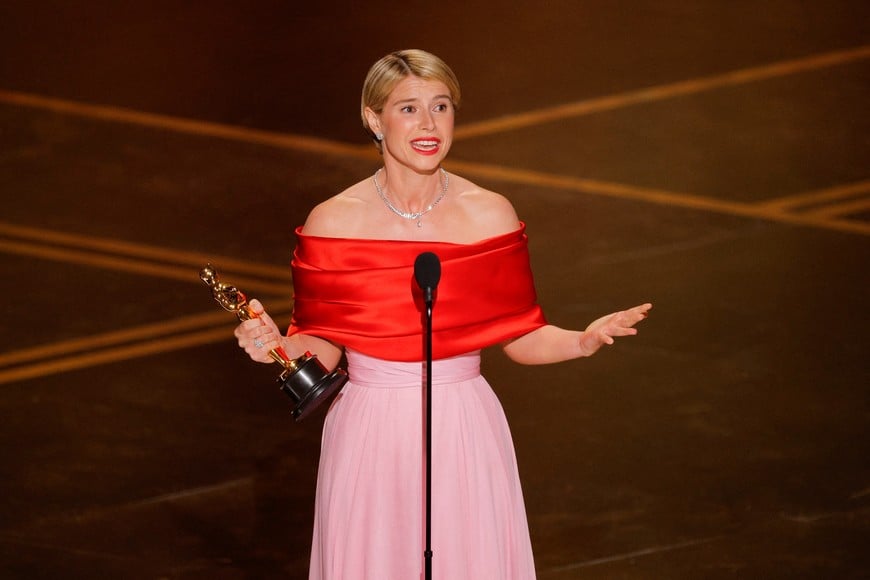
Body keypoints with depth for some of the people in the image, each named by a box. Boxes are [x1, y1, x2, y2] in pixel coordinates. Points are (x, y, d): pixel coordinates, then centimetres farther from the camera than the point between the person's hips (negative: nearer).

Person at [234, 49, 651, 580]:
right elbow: (324, 348, 2)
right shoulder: (332, 222, -5)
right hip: (370, 434, 0)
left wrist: (582, 341, -15)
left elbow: (520, 336, 3)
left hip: (464, 434, 1)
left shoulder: (491, 215, -3)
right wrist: (280, 345, -18)